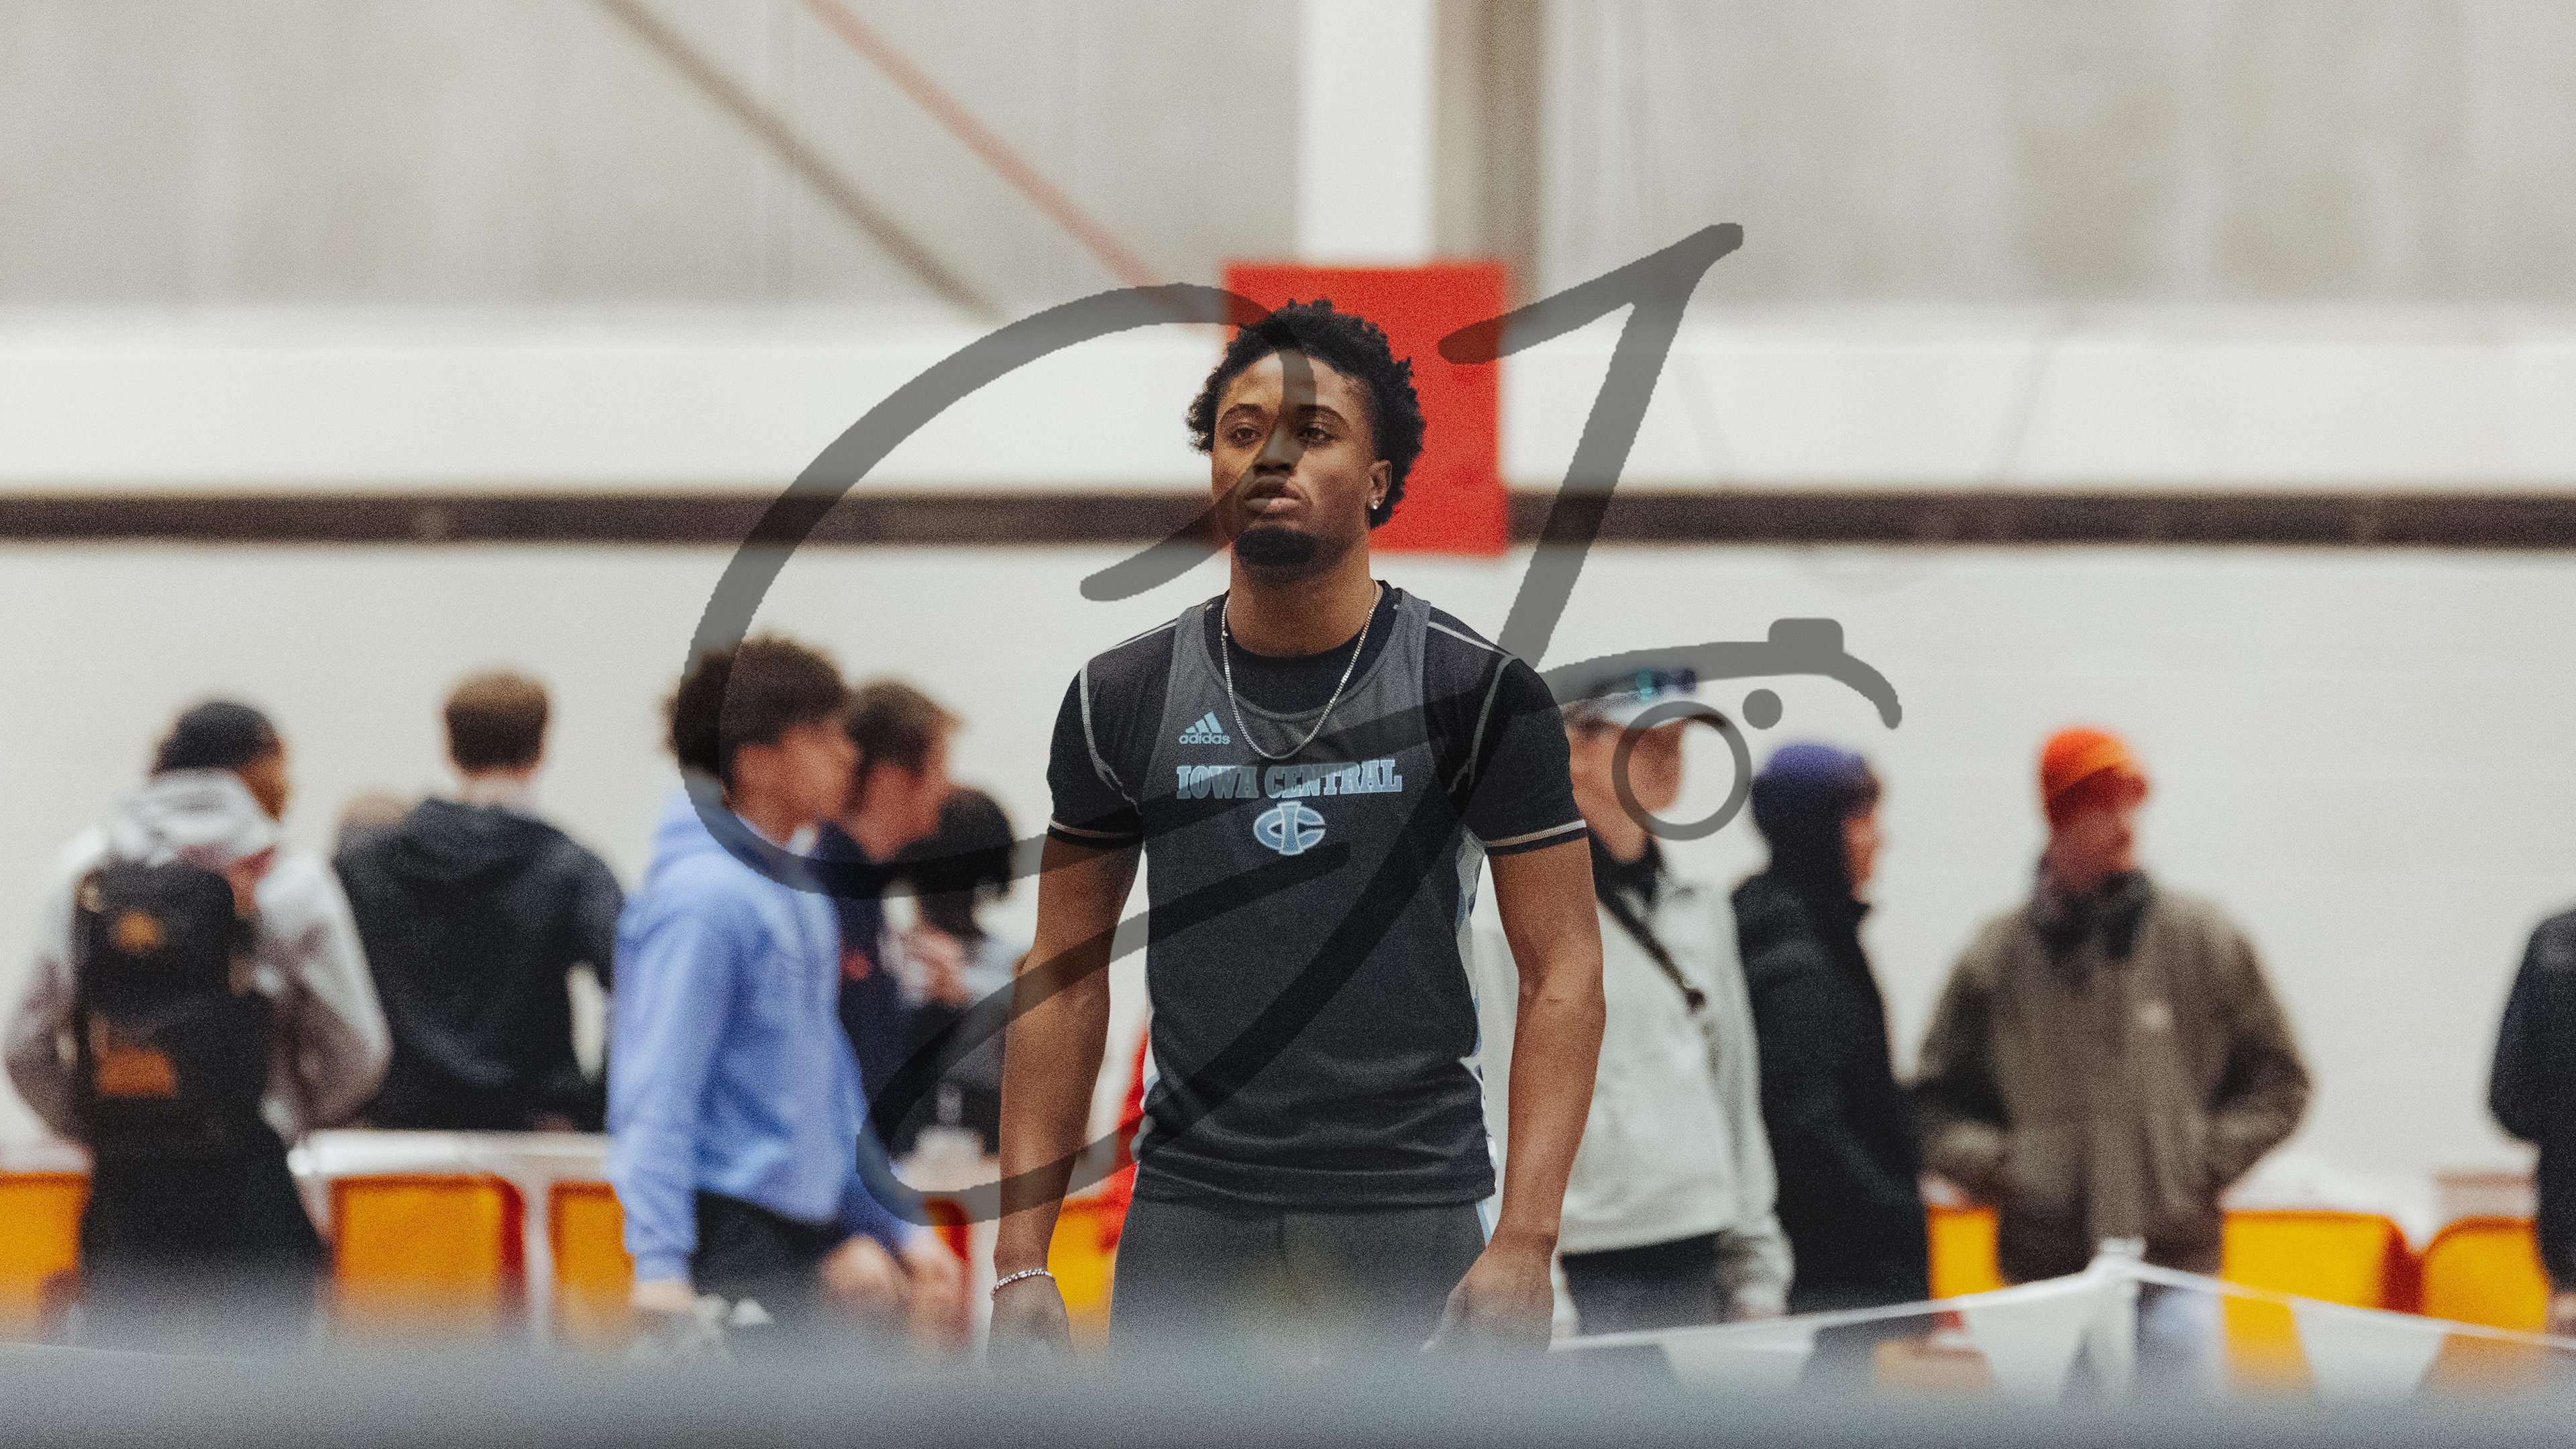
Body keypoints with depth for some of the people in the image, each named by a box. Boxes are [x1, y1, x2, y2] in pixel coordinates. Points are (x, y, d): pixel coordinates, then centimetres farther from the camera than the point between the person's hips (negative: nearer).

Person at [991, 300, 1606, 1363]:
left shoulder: (1481, 694, -1)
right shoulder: (1122, 701, 6)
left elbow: (1561, 974, -3)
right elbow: (1063, 977, 11)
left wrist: (1525, 1242, -14)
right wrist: (1020, 1255, 3)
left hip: (1408, 1211, -2)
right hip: (1188, 1213, 2)